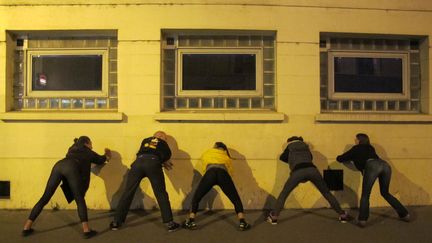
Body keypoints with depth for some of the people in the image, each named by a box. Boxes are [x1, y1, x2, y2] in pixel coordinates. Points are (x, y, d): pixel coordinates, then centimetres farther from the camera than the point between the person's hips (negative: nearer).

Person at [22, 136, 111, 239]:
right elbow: (100, 160, 45)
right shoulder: (88, 152, 29)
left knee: (45, 198, 10)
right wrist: (106, 156, 66)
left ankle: (27, 228, 11)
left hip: (58, 166, 5)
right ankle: (86, 230, -7)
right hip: (71, 168, -4)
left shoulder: (73, 148, 39)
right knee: (80, 200, 1)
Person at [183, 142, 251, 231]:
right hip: (223, 173, 1)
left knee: (195, 199, 19)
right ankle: (242, 223, 7)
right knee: (236, 200, 15)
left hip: (210, 173, 0)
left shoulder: (206, 154, 37)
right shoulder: (226, 157, 37)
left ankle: (191, 222, 15)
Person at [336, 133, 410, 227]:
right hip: (385, 165, 5)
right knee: (385, 193, 25)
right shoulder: (370, 148, 37)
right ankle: (404, 214, 24)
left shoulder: (356, 149, 26)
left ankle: (362, 220, -5)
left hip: (372, 166, -5)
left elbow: (339, 159, 31)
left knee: (365, 195, 6)